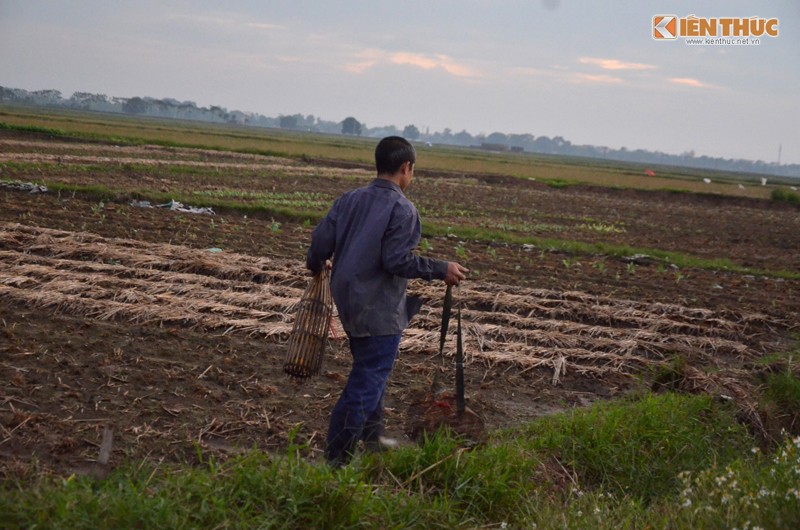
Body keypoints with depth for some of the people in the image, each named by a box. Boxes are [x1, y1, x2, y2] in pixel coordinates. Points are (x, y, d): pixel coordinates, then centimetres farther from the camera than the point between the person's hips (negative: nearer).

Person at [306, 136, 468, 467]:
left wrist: (315, 265, 23)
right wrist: (442, 270, -12)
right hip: (379, 312, -8)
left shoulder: (350, 199, 4)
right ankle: (336, 458, 4)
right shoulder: (402, 209, -15)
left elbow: (321, 239, 2)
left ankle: (371, 437, 39)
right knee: (367, 383, 0)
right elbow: (397, 261, -22)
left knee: (369, 372, 25)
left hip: (348, 300, 8)